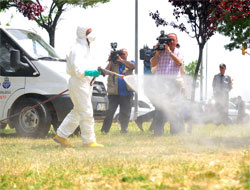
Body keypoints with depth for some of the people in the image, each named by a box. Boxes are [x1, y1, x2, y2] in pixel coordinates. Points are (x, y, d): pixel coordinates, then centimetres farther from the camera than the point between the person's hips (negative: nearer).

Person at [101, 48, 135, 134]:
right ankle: (104, 130, -4)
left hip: (127, 92, 1)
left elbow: (133, 66, -10)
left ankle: (124, 130, 12)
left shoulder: (129, 63, 13)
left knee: (125, 113, 3)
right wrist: (110, 61, -9)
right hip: (114, 93, -1)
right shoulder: (113, 63, 10)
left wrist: (121, 60, -16)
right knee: (110, 112, -6)